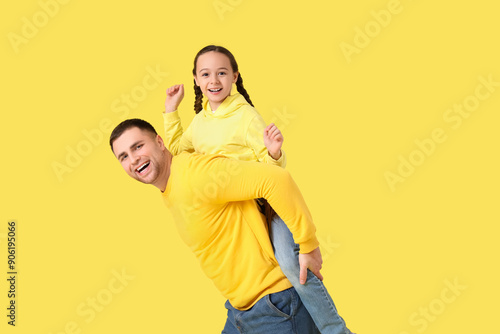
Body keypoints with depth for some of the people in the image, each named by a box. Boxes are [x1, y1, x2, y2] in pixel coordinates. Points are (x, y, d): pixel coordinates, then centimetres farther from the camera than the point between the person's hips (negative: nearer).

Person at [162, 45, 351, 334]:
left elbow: (271, 167, -13)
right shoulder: (200, 121, 7)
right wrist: (171, 110, 15)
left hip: (267, 201, -7)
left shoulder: (246, 116, -13)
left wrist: (274, 152, -36)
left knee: (290, 262, -26)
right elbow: (175, 149, 23)